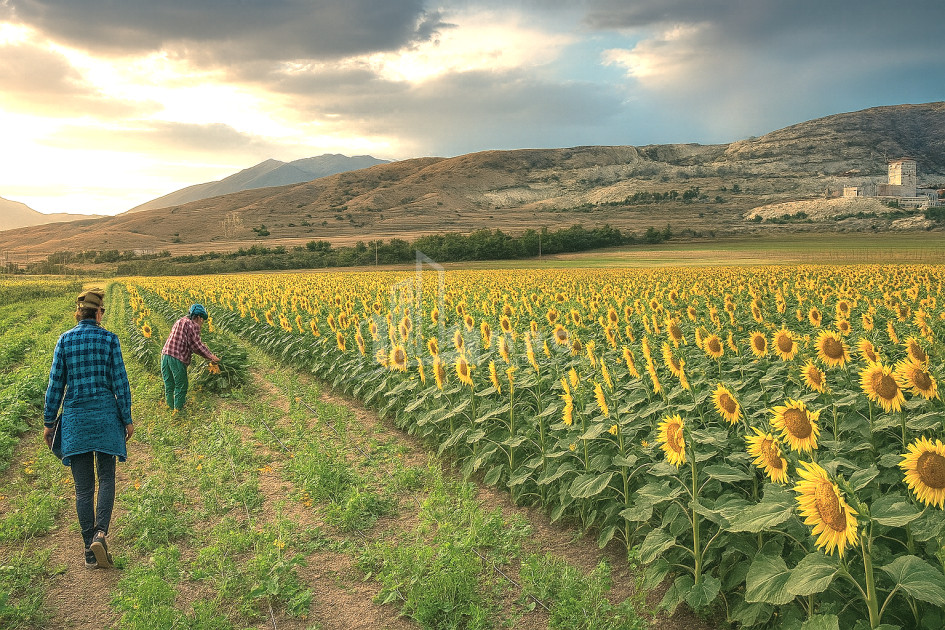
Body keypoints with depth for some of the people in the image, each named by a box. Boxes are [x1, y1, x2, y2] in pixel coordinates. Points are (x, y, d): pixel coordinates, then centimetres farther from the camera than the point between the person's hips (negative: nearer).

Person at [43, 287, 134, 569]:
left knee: (83, 486, 7)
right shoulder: (109, 339, -5)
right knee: (106, 477, 9)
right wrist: (127, 419, 4)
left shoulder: (64, 340, 0)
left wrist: (48, 422, 10)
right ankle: (100, 533, -12)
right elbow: (120, 382, -4)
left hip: (75, 417, 2)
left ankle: (90, 550, 11)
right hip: (105, 414, -2)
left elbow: (55, 383, 3)